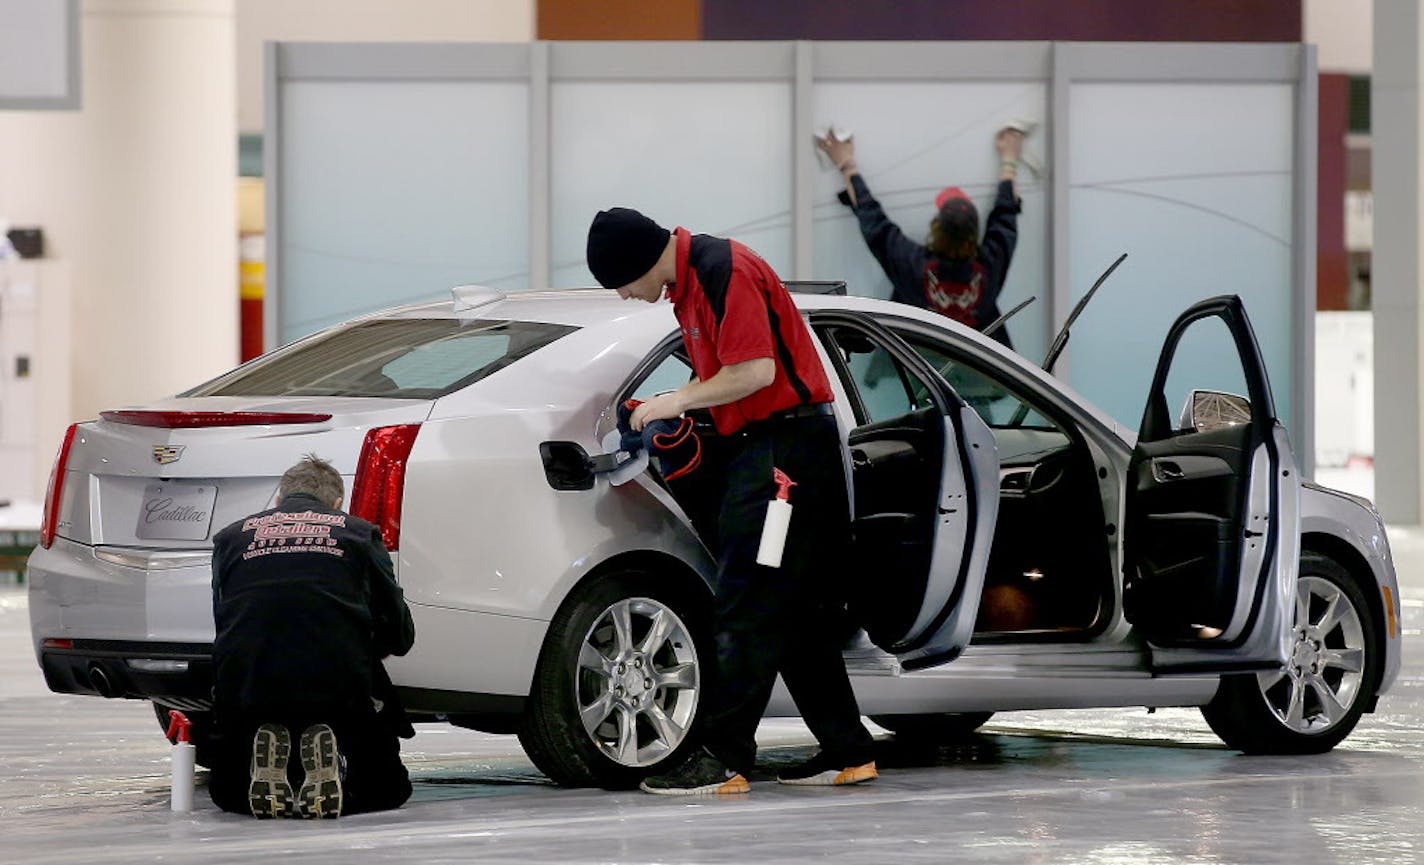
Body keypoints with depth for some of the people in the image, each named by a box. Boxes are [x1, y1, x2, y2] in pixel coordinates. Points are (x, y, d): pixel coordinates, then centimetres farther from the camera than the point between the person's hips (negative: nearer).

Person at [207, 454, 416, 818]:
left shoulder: (231, 536, 20)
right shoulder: (358, 532, 15)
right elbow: (400, 634, 19)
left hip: (246, 689, 2)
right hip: (341, 688, -1)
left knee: (228, 793, 27)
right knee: (385, 790, 20)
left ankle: (263, 761, -7)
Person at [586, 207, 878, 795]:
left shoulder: (725, 272, -17)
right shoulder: (688, 280, 14)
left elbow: (756, 371, -23)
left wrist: (678, 401, -13)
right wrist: (675, 406, 9)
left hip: (785, 446, -11)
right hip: (758, 447, 11)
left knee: (747, 608, -12)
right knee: (797, 609, 12)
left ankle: (724, 758, -13)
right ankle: (846, 751, 16)